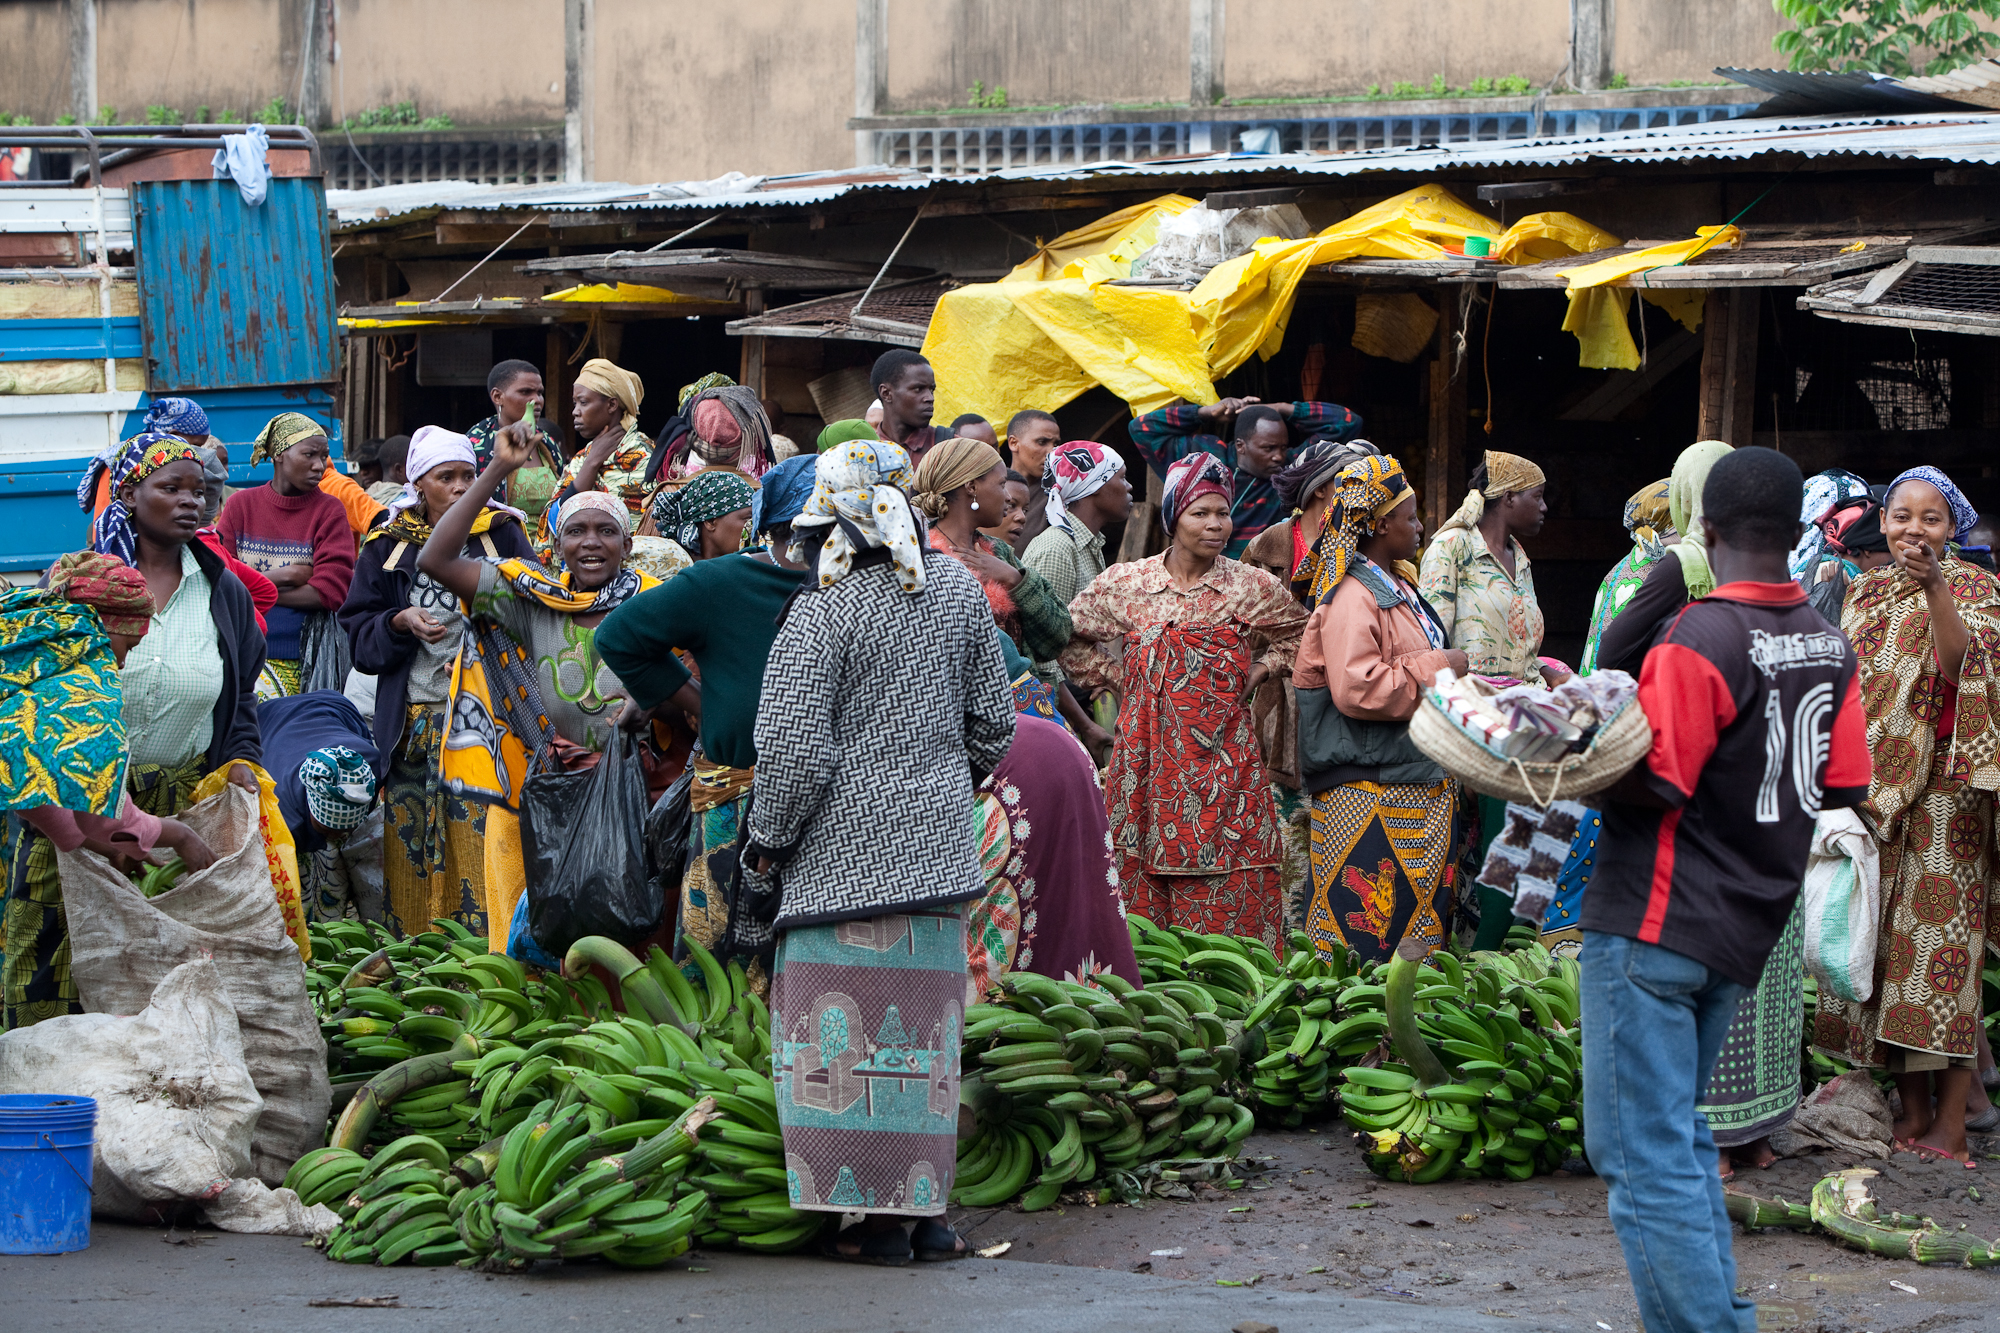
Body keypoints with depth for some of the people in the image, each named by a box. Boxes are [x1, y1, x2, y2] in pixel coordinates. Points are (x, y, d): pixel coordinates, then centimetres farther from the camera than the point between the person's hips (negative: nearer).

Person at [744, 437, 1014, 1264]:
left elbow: (795, 751, -15)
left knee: (849, 1025, -1)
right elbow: (992, 723, 13)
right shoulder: (958, 592, 5)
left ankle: (879, 1219, -2)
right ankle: (928, 1208, 14)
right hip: (937, 845, 6)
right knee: (924, 1022, 12)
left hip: (847, 850, -6)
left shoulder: (823, 613, -13)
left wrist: (767, 843, -1)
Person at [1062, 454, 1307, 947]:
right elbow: (1067, 641, 16)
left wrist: (1258, 671, 8)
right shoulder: (1124, 584, 3)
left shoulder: (1253, 588, 3)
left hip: (1225, 764, 0)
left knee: (1233, 894, -5)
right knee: (1145, 887, -1)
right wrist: (1120, 676, 8)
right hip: (1149, 757, 0)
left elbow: (1300, 637, 20)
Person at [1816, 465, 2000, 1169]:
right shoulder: (1865, 592, 14)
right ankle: (1912, 1106, 8)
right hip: (1871, 784, 5)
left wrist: (1935, 586, -30)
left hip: (1942, 783, -5)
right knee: (1882, 936, 3)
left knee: (1941, 933, -9)